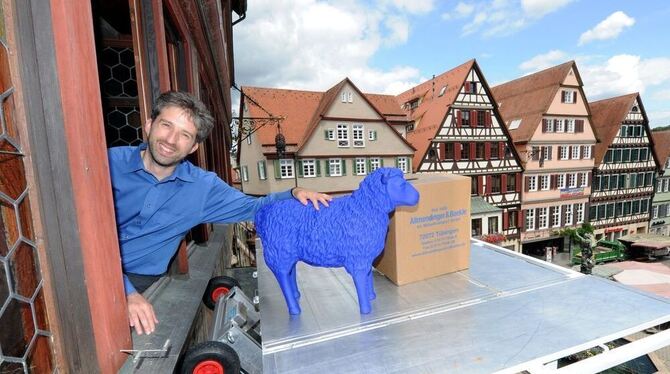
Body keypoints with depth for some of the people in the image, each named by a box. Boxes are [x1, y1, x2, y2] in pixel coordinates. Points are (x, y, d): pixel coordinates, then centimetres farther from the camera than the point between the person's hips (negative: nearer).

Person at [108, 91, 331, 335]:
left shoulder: (203, 187, -3)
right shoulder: (111, 163, -9)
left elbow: (252, 207, 5)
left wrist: (294, 194, -13)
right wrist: (126, 292, -28)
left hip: (143, 283, 1)